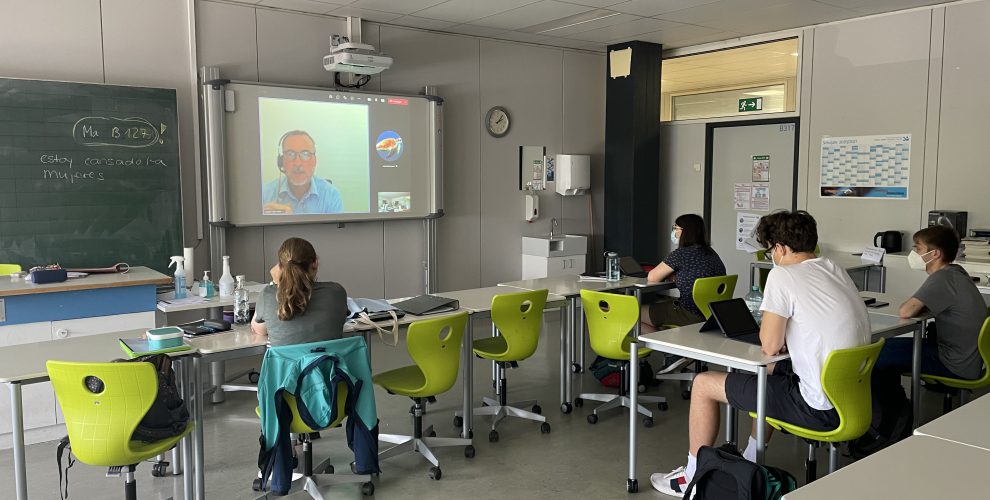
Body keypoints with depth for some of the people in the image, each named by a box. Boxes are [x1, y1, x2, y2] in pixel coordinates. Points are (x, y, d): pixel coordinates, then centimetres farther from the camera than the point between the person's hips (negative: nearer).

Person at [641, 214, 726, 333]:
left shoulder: (682, 253, -16)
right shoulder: (711, 253, 10)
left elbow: (651, 278, -10)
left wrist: (669, 275, 10)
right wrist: (674, 276, 8)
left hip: (692, 316, -9)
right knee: (663, 301, 29)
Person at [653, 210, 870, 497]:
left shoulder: (783, 275, -15)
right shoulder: (837, 272, 8)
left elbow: (769, 346, -13)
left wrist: (769, 331, 7)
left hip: (820, 409, -8)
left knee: (703, 384, 5)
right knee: (769, 370, 35)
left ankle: (692, 478, 23)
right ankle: (750, 461, 46)